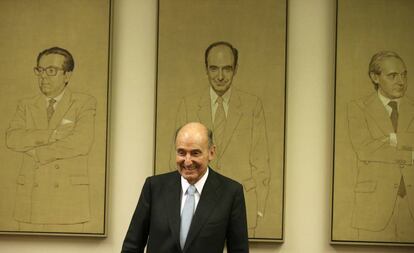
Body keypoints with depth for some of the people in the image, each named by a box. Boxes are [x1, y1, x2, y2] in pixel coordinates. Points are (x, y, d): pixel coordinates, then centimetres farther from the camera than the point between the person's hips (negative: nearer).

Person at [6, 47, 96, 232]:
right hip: (31, 200, 3)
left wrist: (37, 152, -5)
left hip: (68, 200, -3)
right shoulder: (26, 106, 15)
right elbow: (12, 139, -3)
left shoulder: (84, 104, 6)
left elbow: (82, 143, -11)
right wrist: (53, 134, -13)